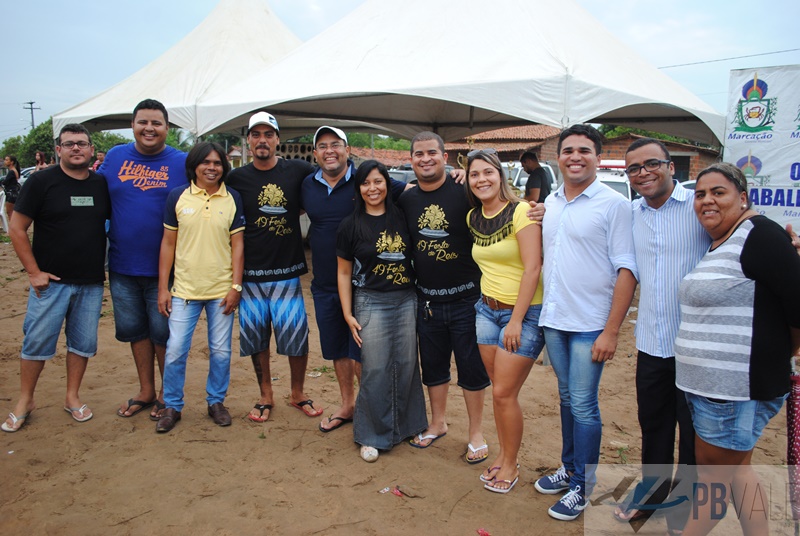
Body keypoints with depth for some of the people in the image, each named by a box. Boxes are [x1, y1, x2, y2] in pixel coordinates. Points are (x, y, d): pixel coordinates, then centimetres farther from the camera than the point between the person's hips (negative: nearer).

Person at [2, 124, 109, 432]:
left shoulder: (101, 184, 5)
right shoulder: (42, 181, -5)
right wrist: (34, 271, -9)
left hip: (91, 283, 3)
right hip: (51, 280, -3)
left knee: (84, 343, 10)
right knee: (37, 342, 3)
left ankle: (72, 397, 26)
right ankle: (25, 402, 21)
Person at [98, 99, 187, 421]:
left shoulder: (182, 163, -4)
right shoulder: (115, 157, 6)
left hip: (163, 268, -4)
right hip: (122, 266, 4)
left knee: (163, 332, 5)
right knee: (134, 329, 15)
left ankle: (169, 395, 24)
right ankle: (146, 391, 32)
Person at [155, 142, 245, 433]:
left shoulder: (233, 199, 1)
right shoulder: (177, 197, 1)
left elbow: (237, 244, 1)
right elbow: (168, 243, 4)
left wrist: (236, 286, -5)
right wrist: (163, 288, 1)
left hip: (222, 290, 0)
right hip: (184, 289, 0)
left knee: (221, 351, 8)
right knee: (175, 350, 3)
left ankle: (216, 401, 27)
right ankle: (172, 406, 22)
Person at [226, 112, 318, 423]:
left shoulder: (298, 171, 0)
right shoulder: (237, 178, 3)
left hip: (287, 272, -1)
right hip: (251, 273, 1)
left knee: (296, 336, 1)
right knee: (256, 337, 10)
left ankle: (297, 394, 24)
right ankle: (266, 396, 29)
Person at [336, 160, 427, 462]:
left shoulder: (402, 218, 4)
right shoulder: (351, 225, -1)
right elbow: (344, 273, 2)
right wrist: (348, 315, -2)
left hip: (406, 300, 3)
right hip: (371, 302, -2)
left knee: (407, 365, 8)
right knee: (375, 370, 0)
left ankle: (406, 425, 27)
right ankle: (372, 435, 16)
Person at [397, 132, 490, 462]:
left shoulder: (464, 192, -10)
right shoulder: (406, 200, 4)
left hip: (465, 298, -4)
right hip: (426, 300, 5)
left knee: (471, 367, 7)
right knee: (432, 364, 17)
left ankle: (476, 433, 25)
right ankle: (438, 423, 38)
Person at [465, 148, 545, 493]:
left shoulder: (520, 212, -14)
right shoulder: (473, 218, 6)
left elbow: (532, 268, -18)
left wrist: (516, 321, -18)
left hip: (524, 312, -6)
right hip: (487, 309, 6)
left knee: (504, 393, -2)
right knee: (498, 389, 11)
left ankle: (511, 465, 16)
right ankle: (503, 455, 28)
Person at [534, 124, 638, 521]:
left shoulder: (614, 204, -9)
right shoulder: (550, 203, 8)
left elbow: (626, 271, -12)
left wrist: (611, 331, -15)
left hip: (589, 324, -5)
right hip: (553, 319, 5)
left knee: (583, 406, 2)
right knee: (567, 399, 17)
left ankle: (581, 487, 17)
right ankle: (568, 468, 33)